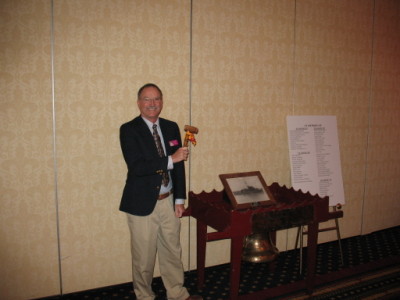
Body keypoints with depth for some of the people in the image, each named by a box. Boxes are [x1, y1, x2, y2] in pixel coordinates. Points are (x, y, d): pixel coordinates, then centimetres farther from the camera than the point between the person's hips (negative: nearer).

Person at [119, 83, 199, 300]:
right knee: (144, 256, 10)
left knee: (172, 251, 17)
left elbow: (179, 165, 7)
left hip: (168, 201, 4)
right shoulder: (129, 130, -10)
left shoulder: (171, 127, 5)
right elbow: (136, 166, -21)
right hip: (142, 203, -4)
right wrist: (170, 160, -24)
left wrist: (180, 199, 5)